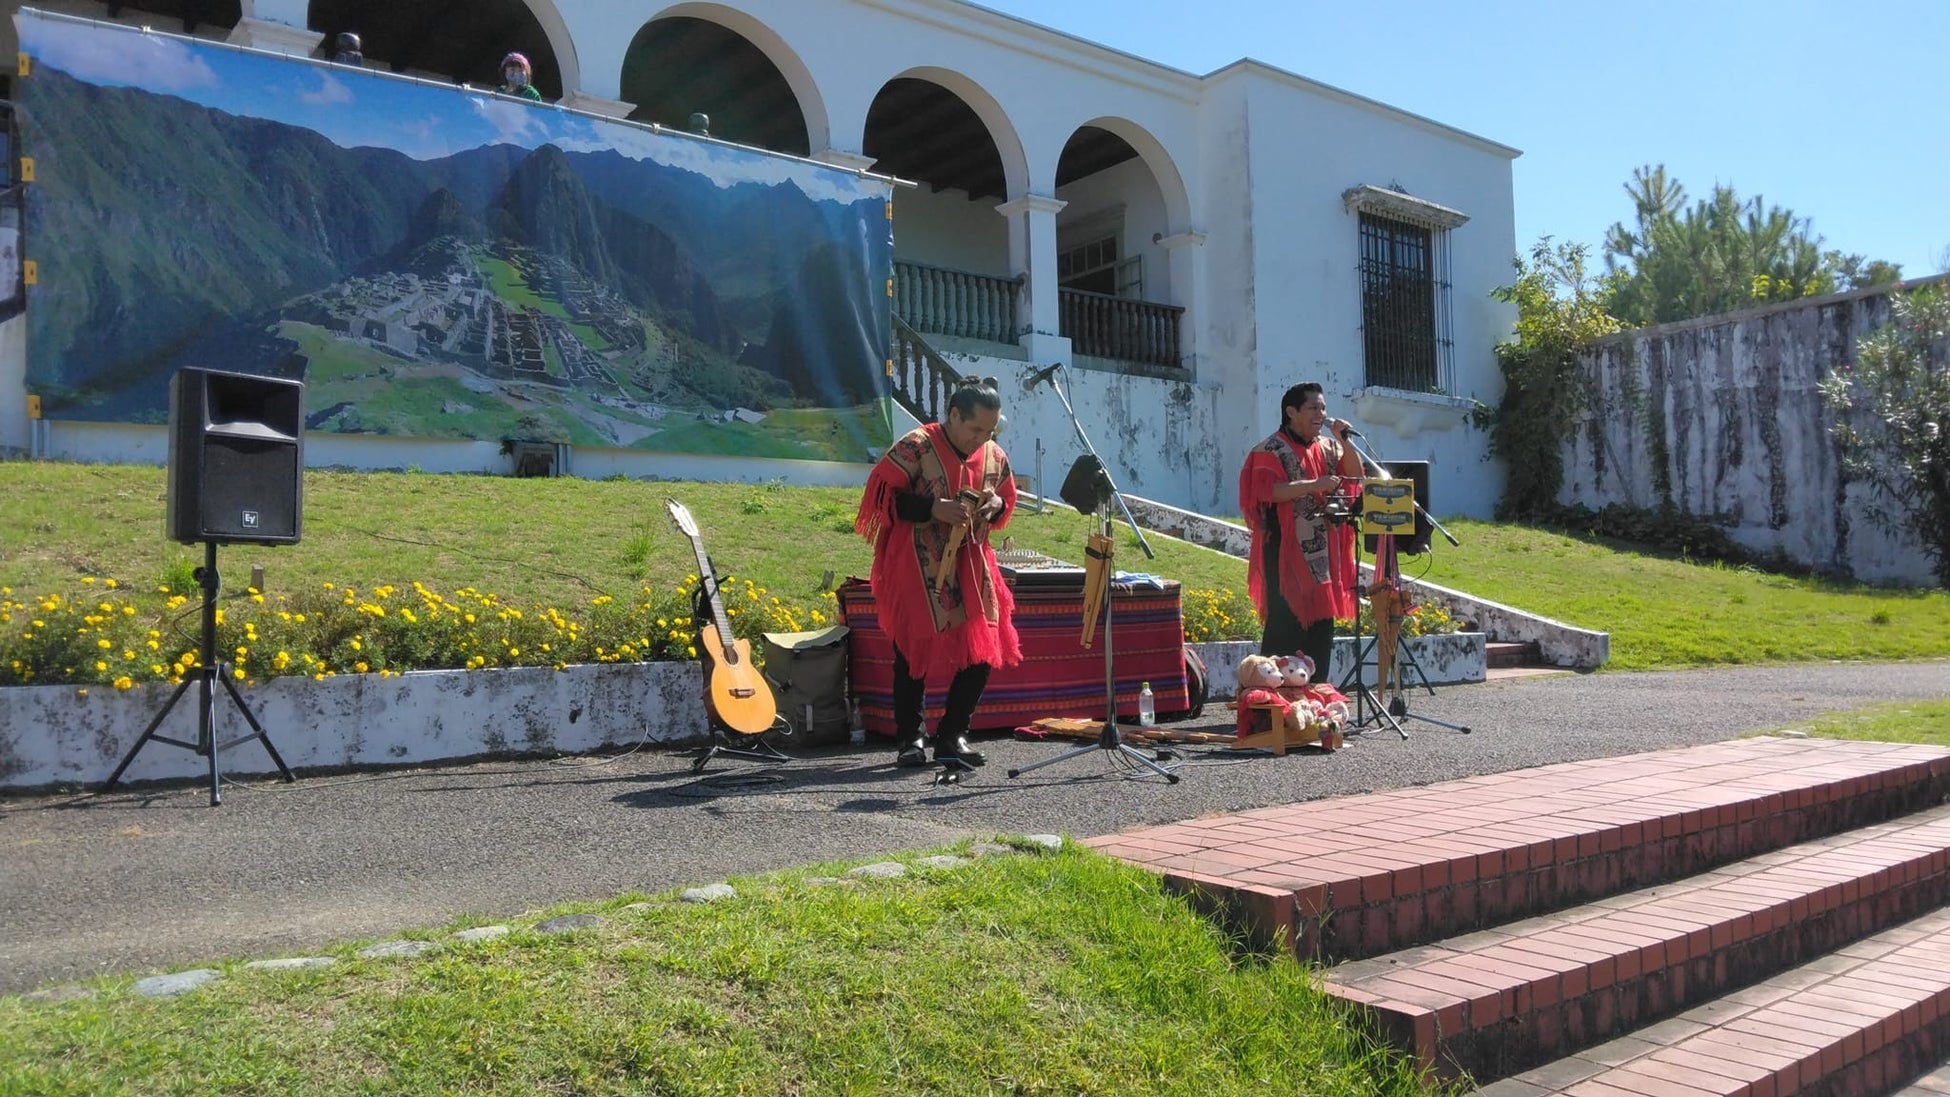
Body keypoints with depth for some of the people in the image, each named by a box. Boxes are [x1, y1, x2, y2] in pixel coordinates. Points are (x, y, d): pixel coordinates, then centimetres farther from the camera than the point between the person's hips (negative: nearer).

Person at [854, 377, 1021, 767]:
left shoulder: (995, 457, 5)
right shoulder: (916, 447, -12)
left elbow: (1007, 502, 19)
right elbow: (881, 494, -13)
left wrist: (995, 507, -5)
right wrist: (934, 508, -22)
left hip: (971, 570, 5)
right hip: (918, 571, -5)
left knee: (983, 651, 2)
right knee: (914, 652, 0)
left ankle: (952, 736, 17)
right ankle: (910, 738, 15)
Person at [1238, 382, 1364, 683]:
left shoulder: (1327, 446, 15)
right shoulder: (1272, 450, -6)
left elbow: (1355, 475, 11)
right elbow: (1269, 490, -18)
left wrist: (1344, 441, -2)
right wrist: (1315, 485, -23)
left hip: (1322, 552, 7)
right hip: (1287, 552, -7)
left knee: (1321, 622, 8)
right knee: (1286, 623, -9)